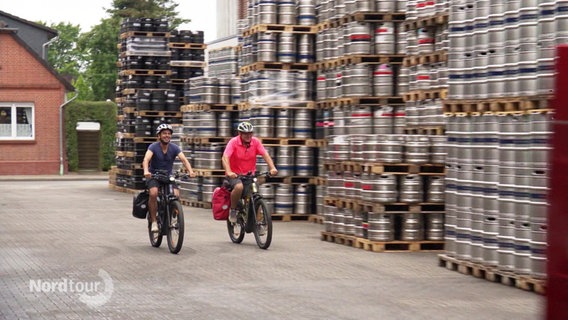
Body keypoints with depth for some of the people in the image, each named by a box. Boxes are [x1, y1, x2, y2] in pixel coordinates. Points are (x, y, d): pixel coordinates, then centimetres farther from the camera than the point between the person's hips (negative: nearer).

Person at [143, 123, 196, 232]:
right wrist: (146, 171, -50)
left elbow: (184, 160, -17)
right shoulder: (153, 147, -13)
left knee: (176, 195, -23)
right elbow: (146, 159, -29)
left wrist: (190, 171, -37)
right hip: (154, 175, -2)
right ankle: (154, 222, -17)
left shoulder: (174, 148, -5)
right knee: (153, 193, -31)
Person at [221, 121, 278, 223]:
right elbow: (225, 157, -24)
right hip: (235, 175, -3)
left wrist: (272, 168, -31)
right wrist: (228, 172, -41)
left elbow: (265, 155, -13)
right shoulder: (234, 142, -13)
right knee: (239, 187, -34)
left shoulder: (255, 142, -4)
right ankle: (233, 210, -12)